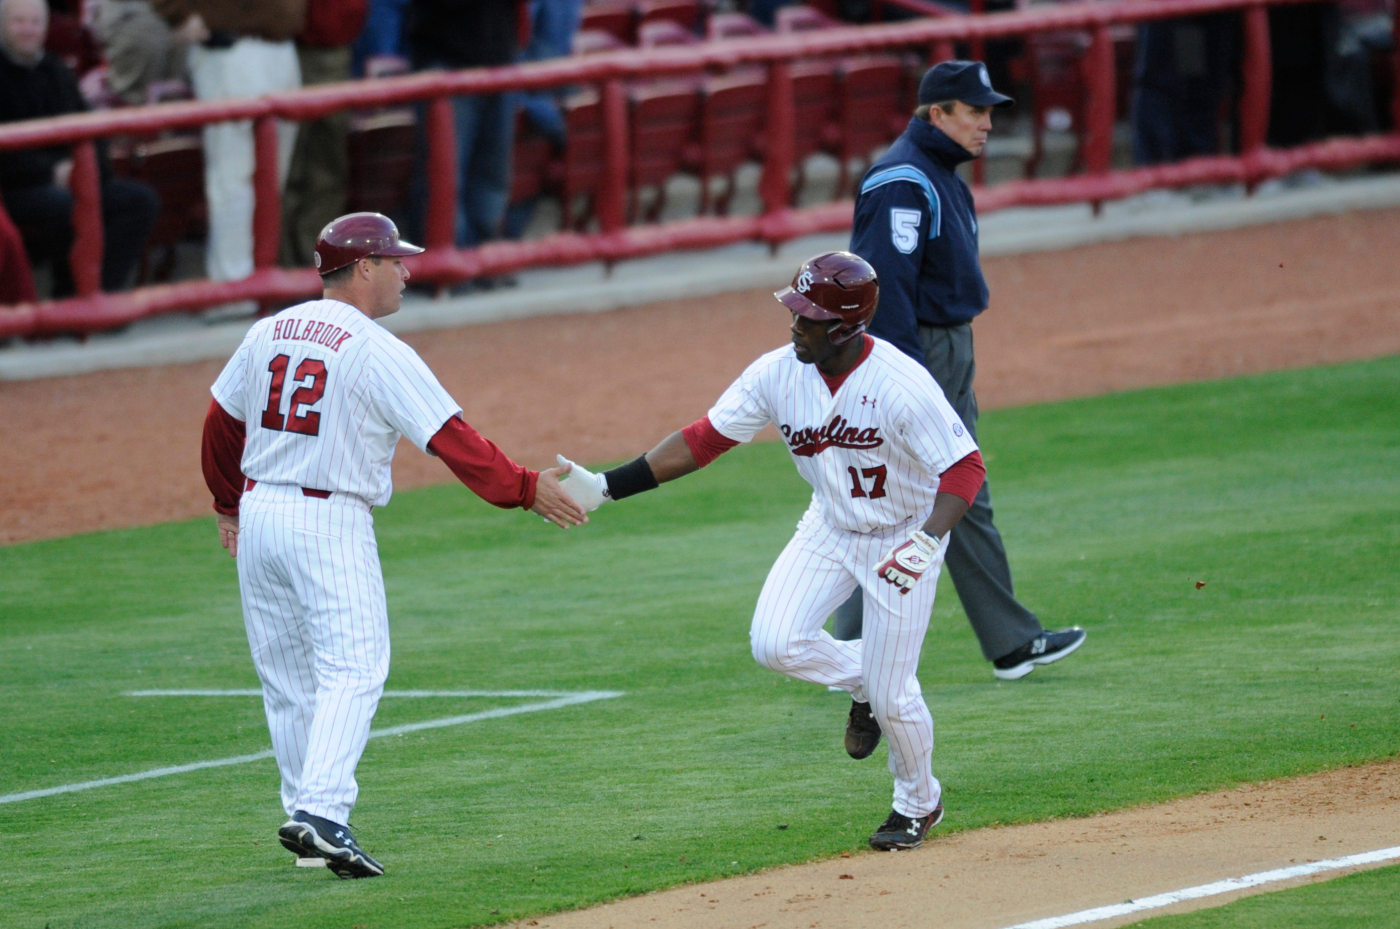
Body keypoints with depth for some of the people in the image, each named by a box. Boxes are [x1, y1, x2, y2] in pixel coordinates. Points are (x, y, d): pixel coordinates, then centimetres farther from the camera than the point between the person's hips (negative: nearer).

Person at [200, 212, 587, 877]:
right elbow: (451, 440, -15)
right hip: (330, 523, -7)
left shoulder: (269, 333, 9)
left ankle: (306, 813, 17)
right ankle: (321, 812, -25)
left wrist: (228, 505, 33)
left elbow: (222, 422, 20)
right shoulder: (377, 352, -11)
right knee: (353, 669, -10)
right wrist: (526, 490, -11)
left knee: (287, 679, 14)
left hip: (257, 514, 7)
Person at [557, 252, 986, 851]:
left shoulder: (902, 386, -30)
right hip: (830, 527, 5)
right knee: (774, 644, -17)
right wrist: (605, 487, -16)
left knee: (891, 695, -3)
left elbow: (965, 467, -25)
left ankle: (919, 804, 28)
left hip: (903, 535, -5)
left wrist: (927, 542, -40)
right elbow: (703, 439, -10)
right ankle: (861, 681, 17)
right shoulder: (778, 374, -15)